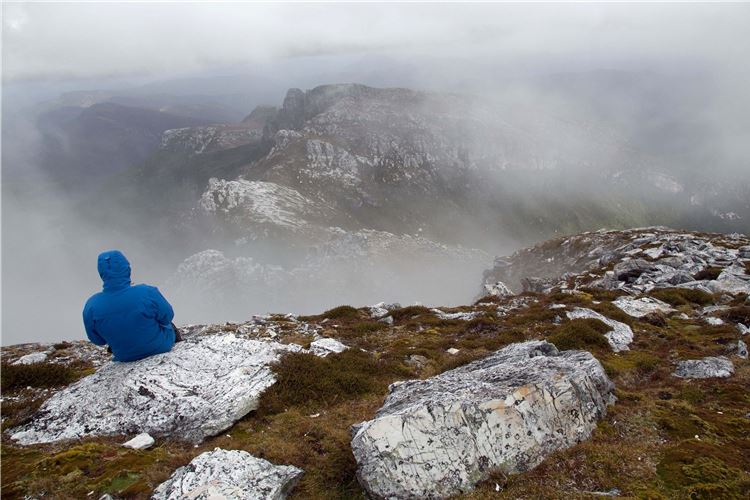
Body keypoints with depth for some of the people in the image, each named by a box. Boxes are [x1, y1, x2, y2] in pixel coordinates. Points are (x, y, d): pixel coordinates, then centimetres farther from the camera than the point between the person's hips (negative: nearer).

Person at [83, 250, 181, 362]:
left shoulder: (90, 306, -21)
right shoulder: (147, 293, -31)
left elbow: (97, 340, -5)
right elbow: (167, 317, -14)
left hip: (125, 357, 3)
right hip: (160, 348, -2)